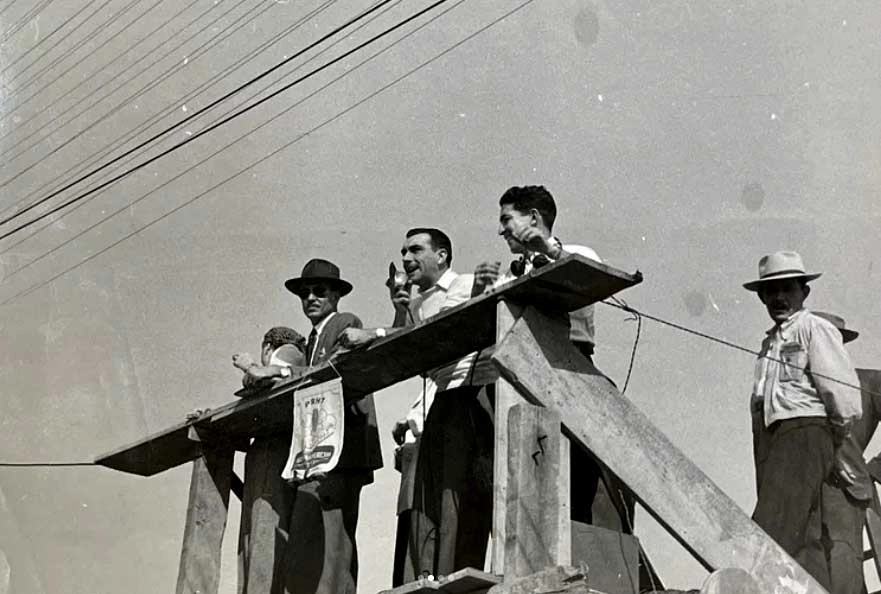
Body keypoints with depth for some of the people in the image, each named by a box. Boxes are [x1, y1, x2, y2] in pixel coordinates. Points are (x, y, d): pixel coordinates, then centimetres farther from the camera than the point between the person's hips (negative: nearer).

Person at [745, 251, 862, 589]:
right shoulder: (770, 341, 23)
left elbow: (845, 396, -6)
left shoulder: (815, 329, -1)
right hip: (772, 440, 8)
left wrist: (836, 447, 6)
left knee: (772, 532, -18)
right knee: (804, 540, 5)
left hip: (805, 433, -8)